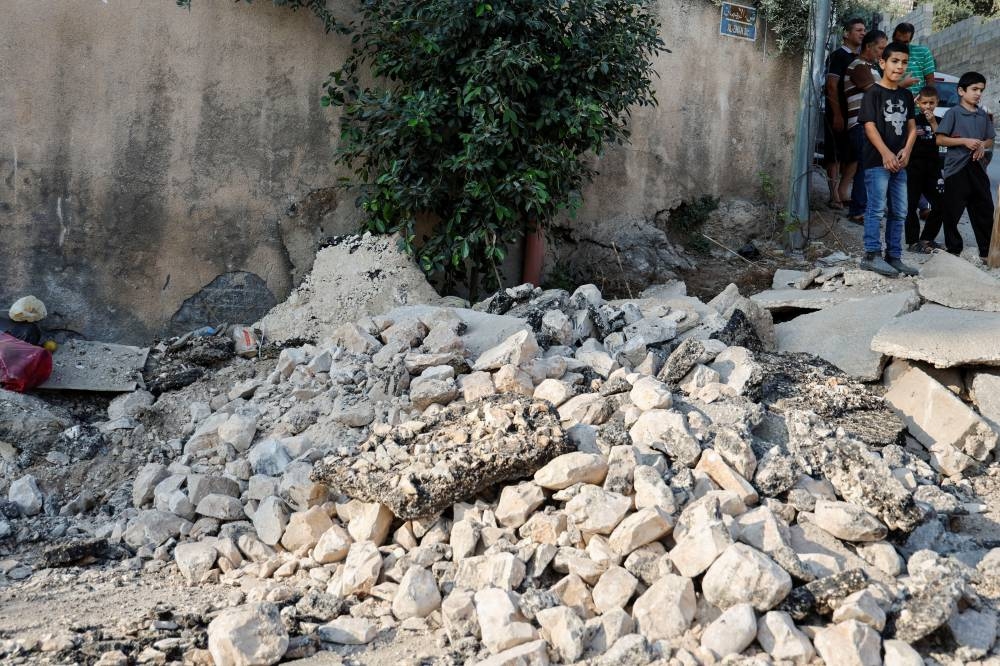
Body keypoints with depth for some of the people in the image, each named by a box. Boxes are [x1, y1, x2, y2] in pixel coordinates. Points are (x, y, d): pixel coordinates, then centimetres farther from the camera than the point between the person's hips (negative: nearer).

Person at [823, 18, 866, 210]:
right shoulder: (838, 56, -6)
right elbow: (832, 87, -13)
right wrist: (837, 115, -19)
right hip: (839, 114, -7)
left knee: (855, 155, 6)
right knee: (835, 155, -3)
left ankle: (842, 192, 13)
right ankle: (835, 196, 1)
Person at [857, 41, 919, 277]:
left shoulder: (906, 95, 14)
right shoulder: (874, 93, -5)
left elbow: (911, 126, 14)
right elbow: (869, 125, -12)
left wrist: (906, 150, -4)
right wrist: (886, 153, -19)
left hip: (899, 162, 7)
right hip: (877, 161, -7)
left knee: (899, 212, 9)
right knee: (876, 209, -8)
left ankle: (894, 256, 15)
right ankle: (871, 255, -4)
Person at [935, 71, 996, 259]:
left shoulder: (983, 115, 13)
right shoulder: (953, 113, -3)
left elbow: (990, 140, 19)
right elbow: (940, 139, -7)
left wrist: (982, 145, -3)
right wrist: (965, 141, -15)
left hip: (977, 167, 5)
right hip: (956, 168, -5)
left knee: (984, 209, 5)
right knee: (953, 210, 0)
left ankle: (987, 250, 11)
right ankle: (953, 248, 13)